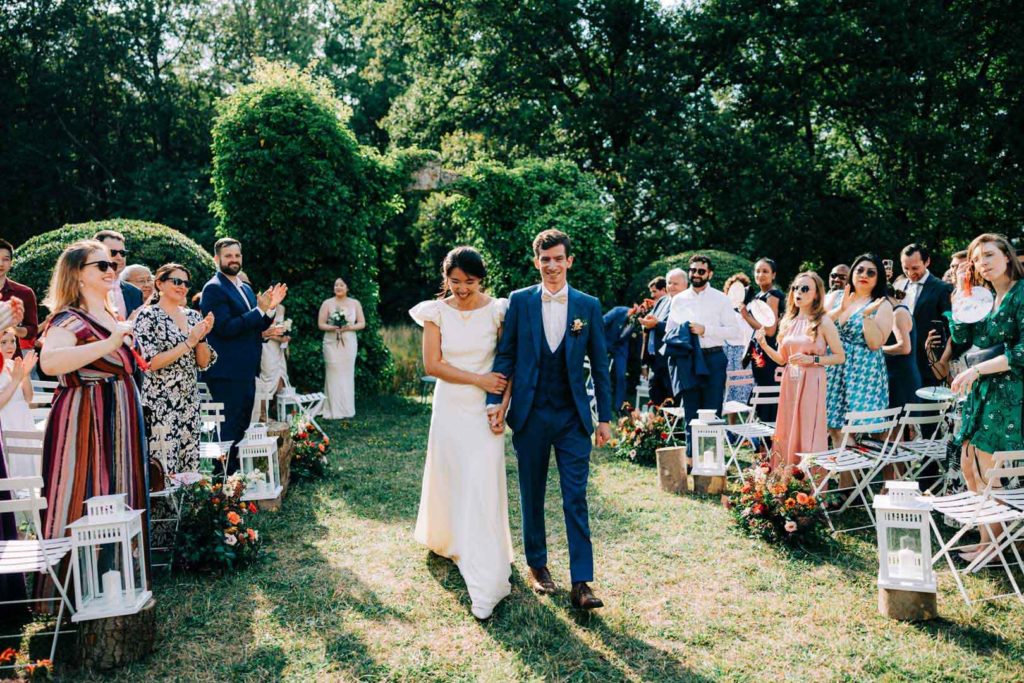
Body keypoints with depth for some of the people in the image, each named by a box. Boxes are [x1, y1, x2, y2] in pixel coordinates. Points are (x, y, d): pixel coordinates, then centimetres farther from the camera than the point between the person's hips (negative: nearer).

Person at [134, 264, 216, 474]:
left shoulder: (193, 316, 10)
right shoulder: (148, 315, -6)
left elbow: (204, 363, 9)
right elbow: (150, 363, -15)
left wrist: (202, 337, -7)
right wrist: (189, 342, -16)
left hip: (190, 403, 6)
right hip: (160, 406, -6)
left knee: (190, 468, 9)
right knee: (163, 473, -3)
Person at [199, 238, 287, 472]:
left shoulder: (246, 288, 16)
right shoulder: (214, 288, -11)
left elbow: (256, 326, 16)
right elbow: (226, 328, -21)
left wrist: (271, 308, 0)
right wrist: (260, 310, -22)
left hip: (246, 371, 9)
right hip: (226, 372, -9)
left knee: (242, 427, 15)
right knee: (228, 429, -5)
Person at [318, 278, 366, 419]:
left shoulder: (355, 303, 8)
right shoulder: (327, 303, 3)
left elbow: (362, 323, 5)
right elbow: (321, 324, 1)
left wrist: (349, 327, -13)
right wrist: (333, 328, -19)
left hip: (349, 343, 2)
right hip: (332, 343, -1)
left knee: (347, 375, 2)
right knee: (333, 375, -4)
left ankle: (347, 410, 10)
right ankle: (333, 411, 1)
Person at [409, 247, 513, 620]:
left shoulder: (498, 310, -5)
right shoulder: (437, 312, -2)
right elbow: (432, 364, -6)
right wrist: (477, 379, -13)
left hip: (485, 408, -2)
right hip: (449, 407, 2)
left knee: (483, 487, -6)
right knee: (451, 477, 15)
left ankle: (486, 581, 0)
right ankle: (452, 541, 44)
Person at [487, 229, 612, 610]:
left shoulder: (589, 306, 3)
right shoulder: (519, 301, 1)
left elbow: (599, 365, 5)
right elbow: (505, 356, 2)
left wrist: (605, 417, 5)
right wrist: (495, 402, -8)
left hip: (573, 417, 0)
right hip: (530, 415, 0)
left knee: (576, 499, -2)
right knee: (532, 495, 12)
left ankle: (581, 583, 3)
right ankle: (537, 565, 30)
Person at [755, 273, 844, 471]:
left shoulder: (823, 322, -3)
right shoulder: (787, 322, 11)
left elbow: (840, 357, -4)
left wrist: (812, 360, -16)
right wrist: (763, 344, -2)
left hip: (811, 384, -5)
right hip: (789, 383, 5)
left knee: (809, 434, -4)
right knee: (787, 434, 7)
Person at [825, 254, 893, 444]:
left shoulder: (882, 306, -2)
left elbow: (875, 344, -11)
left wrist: (867, 315, -20)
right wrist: (841, 309, -12)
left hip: (863, 372, -4)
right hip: (835, 369, 4)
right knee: (834, 423, 4)